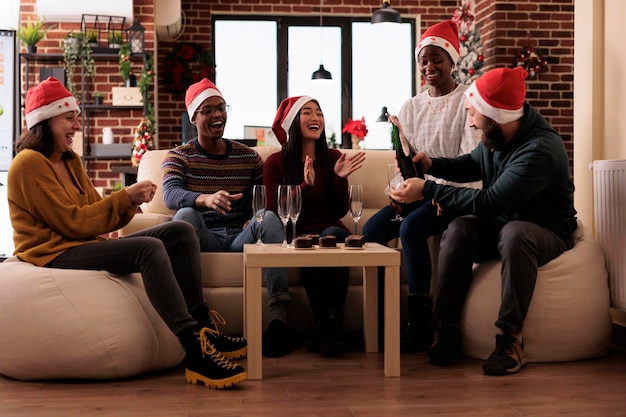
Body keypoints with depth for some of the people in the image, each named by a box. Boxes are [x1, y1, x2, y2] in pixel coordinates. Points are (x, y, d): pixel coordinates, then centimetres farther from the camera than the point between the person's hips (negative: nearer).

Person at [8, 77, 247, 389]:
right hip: (53, 255, -9)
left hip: (86, 244, 9)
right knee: (149, 248, -32)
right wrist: (125, 197, -12)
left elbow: (98, 217, 12)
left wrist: (130, 202, -8)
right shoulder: (29, 164, -10)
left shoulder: (70, 162, 18)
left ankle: (204, 330, -13)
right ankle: (196, 355, -39)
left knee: (180, 232, -5)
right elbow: (72, 222, -16)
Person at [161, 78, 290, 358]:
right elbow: (170, 195, -13)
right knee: (186, 215, -33)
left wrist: (258, 220, -15)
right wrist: (206, 199, -36)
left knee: (270, 218, -29)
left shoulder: (248, 156, 16)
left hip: (241, 237, 2)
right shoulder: (178, 157, 8)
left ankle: (279, 318, -41)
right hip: (204, 239, -1)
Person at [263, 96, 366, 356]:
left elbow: (340, 211, 9)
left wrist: (340, 178, -7)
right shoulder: (275, 162, 6)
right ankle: (330, 327, -33)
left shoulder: (333, 158, 14)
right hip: (296, 235, -2)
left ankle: (331, 327, -31)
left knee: (334, 235, -34)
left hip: (330, 229, 2)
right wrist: (305, 186, -16)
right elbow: (274, 212, -4)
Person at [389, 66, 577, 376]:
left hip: (547, 232, -6)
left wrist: (428, 190, -25)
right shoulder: (496, 136, -5)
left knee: (514, 233, -38)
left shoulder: (540, 150, -29)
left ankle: (510, 338, -30)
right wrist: (431, 164, 0)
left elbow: (488, 203, -30)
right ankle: (447, 330, -18)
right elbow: (473, 164, 17)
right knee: (458, 230, -22)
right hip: (499, 225, 7)